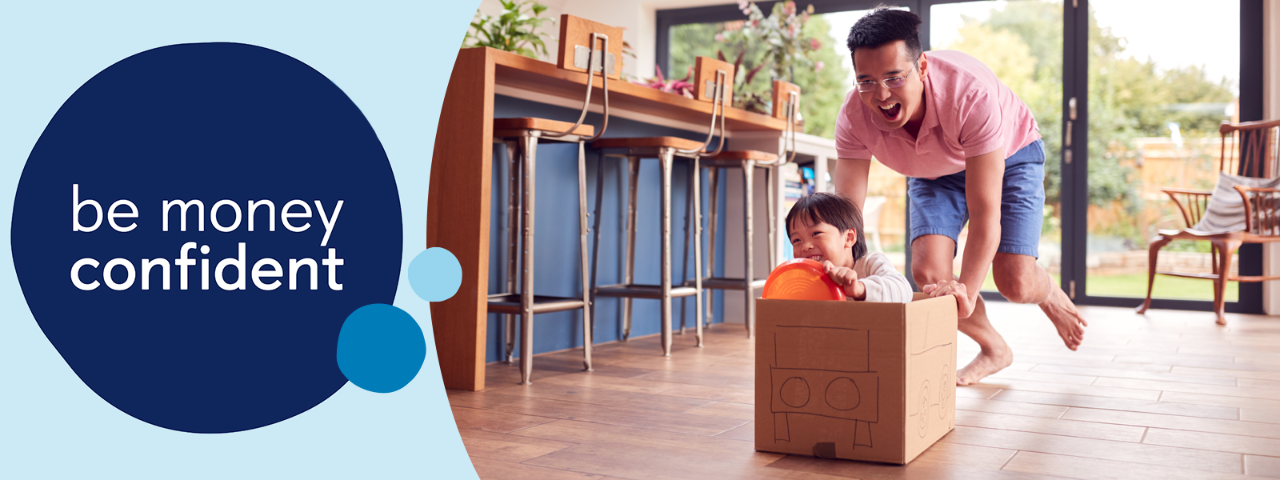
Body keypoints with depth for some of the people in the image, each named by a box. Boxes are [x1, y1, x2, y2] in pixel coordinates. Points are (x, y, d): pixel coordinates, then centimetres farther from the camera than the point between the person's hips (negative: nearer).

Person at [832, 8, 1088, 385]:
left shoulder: (971, 94, -42)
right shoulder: (855, 117, -31)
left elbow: (985, 214, -41)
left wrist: (965, 291, -53)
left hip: (1008, 156, -3)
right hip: (934, 173, 3)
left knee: (1014, 282, -16)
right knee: (928, 272, -18)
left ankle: (1051, 296, 26)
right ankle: (994, 349, 13)